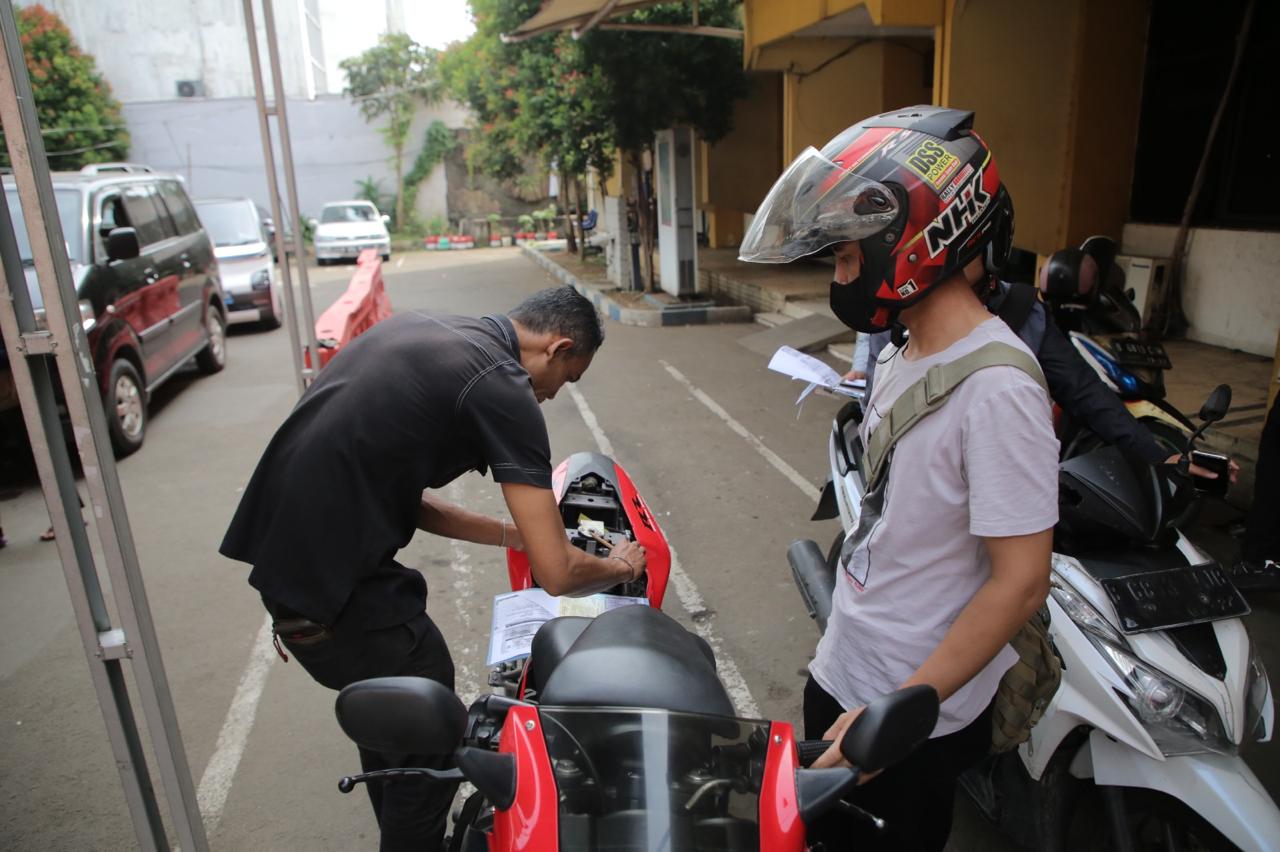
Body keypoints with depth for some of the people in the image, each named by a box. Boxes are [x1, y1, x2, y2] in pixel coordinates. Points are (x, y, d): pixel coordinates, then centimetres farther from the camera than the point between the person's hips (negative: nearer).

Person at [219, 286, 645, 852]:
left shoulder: (418, 328, 10)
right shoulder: (503, 388, -15)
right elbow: (555, 573, -16)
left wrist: (510, 534, 17)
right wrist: (621, 566, 6)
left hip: (278, 547, 10)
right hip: (334, 586, -10)